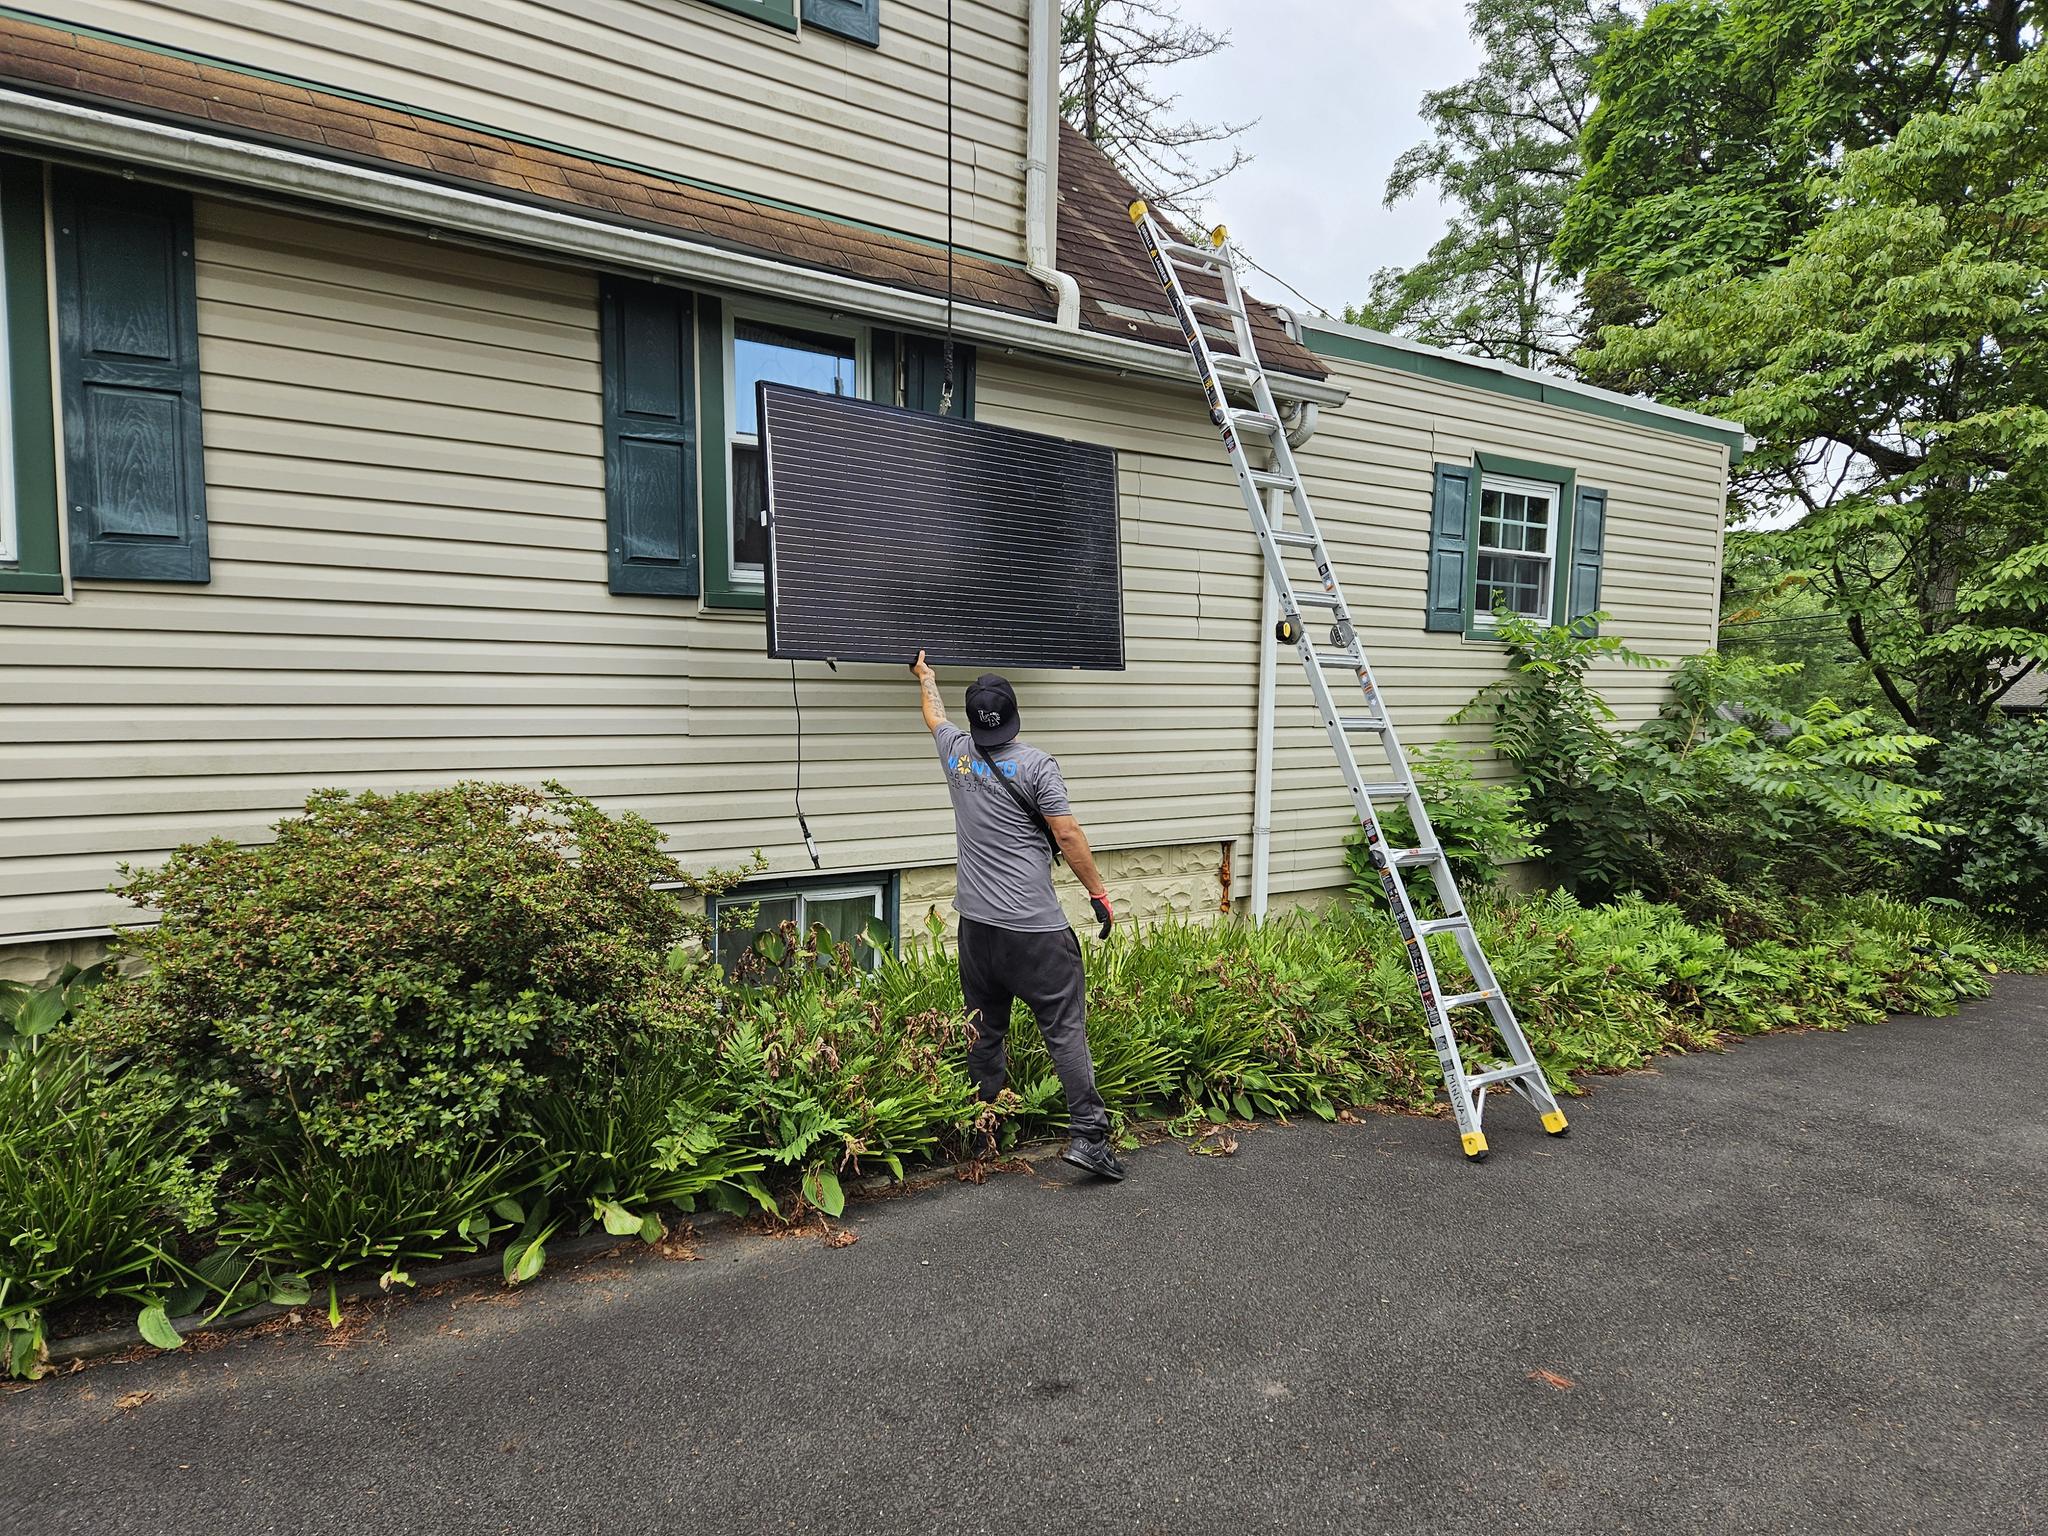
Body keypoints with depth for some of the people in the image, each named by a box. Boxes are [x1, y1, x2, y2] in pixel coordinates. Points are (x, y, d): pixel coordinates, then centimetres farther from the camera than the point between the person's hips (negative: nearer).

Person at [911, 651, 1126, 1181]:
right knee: (1065, 1028, -1)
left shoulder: (957, 753, 6)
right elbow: (1067, 833, -12)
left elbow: (935, 716, 28)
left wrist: (925, 675, 47)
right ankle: (1087, 1133, -4)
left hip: (976, 923, 5)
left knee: (985, 1031, 15)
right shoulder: (1036, 765, -8)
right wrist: (1099, 893, -3)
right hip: (1035, 928, -5)